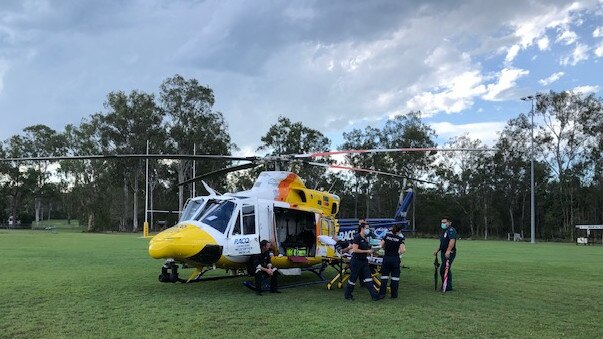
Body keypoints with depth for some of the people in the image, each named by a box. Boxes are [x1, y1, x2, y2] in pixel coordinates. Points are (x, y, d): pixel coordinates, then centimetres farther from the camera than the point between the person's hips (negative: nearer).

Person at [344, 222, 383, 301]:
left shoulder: (365, 238, 11)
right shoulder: (357, 237, -15)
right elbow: (355, 250, -23)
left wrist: (370, 251, 6)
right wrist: (367, 251, -19)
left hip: (364, 261, 8)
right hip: (356, 261, -8)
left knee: (368, 278, 3)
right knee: (353, 278, 4)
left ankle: (375, 295, -1)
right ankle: (347, 295, 19)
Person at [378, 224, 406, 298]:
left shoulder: (387, 236, 1)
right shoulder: (400, 238, -7)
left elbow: (382, 246, 2)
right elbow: (402, 250, -13)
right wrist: (404, 250, 9)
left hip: (386, 258, 2)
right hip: (395, 258, -2)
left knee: (384, 276, 8)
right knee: (395, 277, 8)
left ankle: (382, 293, 7)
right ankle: (394, 294, 11)